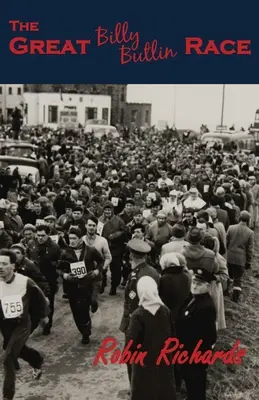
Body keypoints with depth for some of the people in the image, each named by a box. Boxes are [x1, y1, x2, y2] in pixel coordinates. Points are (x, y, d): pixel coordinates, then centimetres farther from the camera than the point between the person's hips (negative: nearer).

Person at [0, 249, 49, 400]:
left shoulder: (25, 281, -21)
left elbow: (39, 297, -2)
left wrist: (44, 315, 11)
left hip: (22, 324, -4)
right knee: (20, 350, 25)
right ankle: (38, 362, 57)